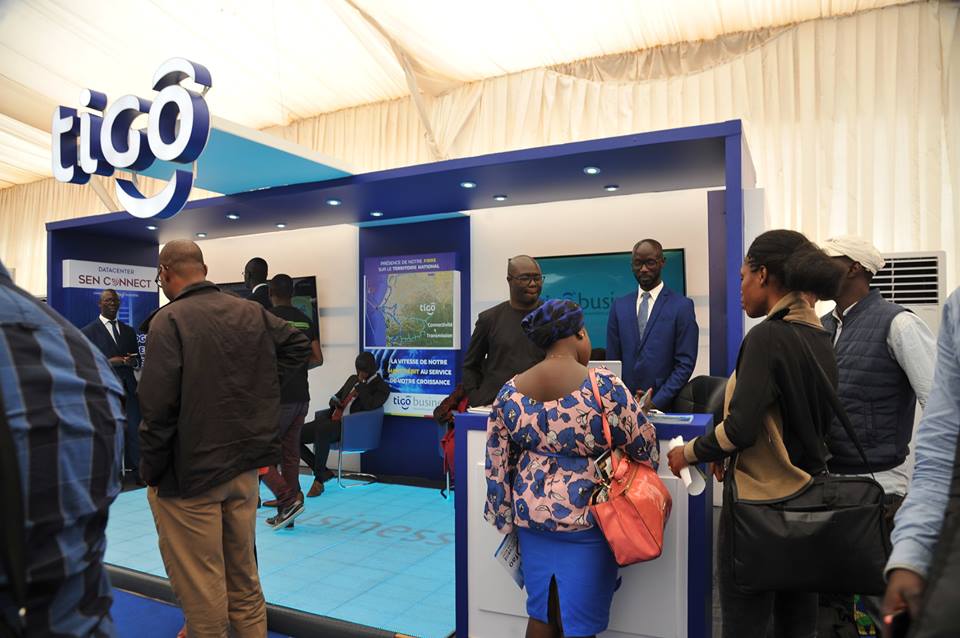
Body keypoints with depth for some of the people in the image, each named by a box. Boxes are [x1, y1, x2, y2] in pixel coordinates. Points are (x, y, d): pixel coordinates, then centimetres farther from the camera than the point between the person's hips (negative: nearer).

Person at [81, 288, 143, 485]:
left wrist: (132, 361, -4)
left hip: (129, 389, 3)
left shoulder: (128, 331, 16)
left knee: (134, 431, 0)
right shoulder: (88, 332, 2)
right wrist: (108, 362, -17)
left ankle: (137, 472, 6)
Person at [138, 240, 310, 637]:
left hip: (189, 473, -6)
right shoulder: (252, 312, 3)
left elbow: (157, 407, -20)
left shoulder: (169, 320, -15)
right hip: (246, 465, 6)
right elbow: (299, 344, 13)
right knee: (244, 575, 22)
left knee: (200, 588, 10)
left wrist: (151, 471, -8)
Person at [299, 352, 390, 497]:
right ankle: (323, 471, 2)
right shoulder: (352, 379, 22)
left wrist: (361, 384, -11)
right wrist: (334, 401, 6)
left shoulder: (381, 386, 2)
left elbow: (370, 406, -16)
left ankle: (319, 480, -25)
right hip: (332, 419, 8)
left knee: (322, 430, -40)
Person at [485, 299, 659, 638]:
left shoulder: (510, 391, -4)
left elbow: (497, 466, 1)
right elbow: (644, 447, -7)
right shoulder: (604, 385, -16)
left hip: (532, 517, 4)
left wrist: (507, 517, 12)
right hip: (585, 521, -4)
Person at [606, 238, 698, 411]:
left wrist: (656, 402, -13)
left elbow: (685, 363, -6)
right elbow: (612, 359, 8)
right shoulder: (619, 305, 8)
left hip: (664, 406, -2)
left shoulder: (682, 306, -3)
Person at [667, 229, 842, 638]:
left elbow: (741, 427, -23)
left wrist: (689, 453, -6)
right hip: (807, 495, 8)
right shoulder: (820, 336, 6)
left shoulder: (767, 336, -18)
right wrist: (729, 454, 15)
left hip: (761, 501, -8)